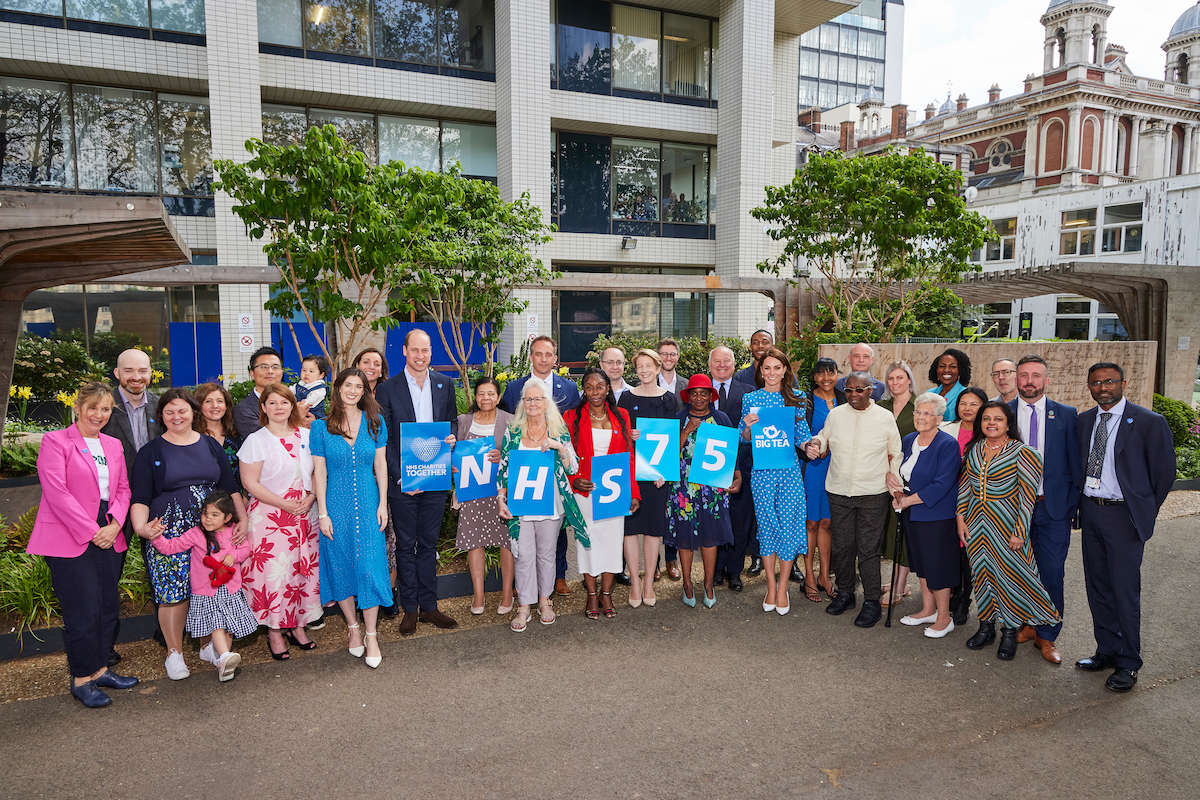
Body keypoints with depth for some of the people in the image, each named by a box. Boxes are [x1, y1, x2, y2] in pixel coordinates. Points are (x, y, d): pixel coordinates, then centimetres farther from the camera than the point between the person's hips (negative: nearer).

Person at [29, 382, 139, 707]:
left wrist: (114, 524, -6)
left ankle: (100, 669, 24)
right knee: (83, 610, -2)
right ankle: (82, 680, 12)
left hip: (108, 539, 6)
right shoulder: (55, 441, -5)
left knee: (108, 605, 10)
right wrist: (90, 532, -14)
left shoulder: (113, 445, 14)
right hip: (70, 540, -6)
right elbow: (56, 491, -13)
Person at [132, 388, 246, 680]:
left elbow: (230, 487, 13)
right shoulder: (151, 452, 4)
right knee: (174, 591, -4)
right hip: (169, 532, -2)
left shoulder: (210, 445, 11)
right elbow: (139, 498, 0)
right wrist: (141, 526, -18)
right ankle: (174, 653, 13)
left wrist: (243, 519, 2)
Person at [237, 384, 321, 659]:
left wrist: (310, 498, -7)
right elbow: (250, 482, -10)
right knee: (273, 572, -2)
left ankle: (298, 625, 22)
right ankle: (274, 632, 13)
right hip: (269, 517, -4)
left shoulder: (306, 436, 7)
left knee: (304, 569, 7)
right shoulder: (256, 440, -4)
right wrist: (286, 505, -14)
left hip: (305, 514, 4)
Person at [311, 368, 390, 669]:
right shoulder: (321, 427, -1)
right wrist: (323, 514, -4)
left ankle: (371, 636, 8)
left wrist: (382, 504, 1)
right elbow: (319, 472, -1)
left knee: (369, 566, -3)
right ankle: (353, 628, 27)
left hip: (367, 505, 0)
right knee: (341, 567, 8)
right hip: (336, 505, 0)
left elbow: (380, 464, 6)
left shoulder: (374, 422, 2)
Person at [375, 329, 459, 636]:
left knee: (428, 543, 13)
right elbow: (384, 439, -6)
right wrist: (400, 478, -13)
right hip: (402, 481, -3)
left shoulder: (445, 384, 5)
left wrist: (451, 437, -8)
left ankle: (428, 606, 24)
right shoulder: (387, 389, -6)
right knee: (406, 545, 8)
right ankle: (410, 609, 21)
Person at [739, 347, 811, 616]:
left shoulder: (796, 398, 7)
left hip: (790, 470, 0)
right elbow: (744, 440, 8)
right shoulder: (750, 399, 5)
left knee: (789, 524, -2)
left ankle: (783, 588, 12)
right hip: (762, 470, 0)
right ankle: (771, 586, 18)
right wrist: (747, 426, -13)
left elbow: (802, 434, 9)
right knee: (766, 525, 4)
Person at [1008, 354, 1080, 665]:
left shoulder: (1066, 415, 2)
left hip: (1053, 508, -1)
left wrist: (1073, 505, -2)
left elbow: (1075, 464, 3)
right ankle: (1025, 624, 28)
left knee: (1052, 574, 2)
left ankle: (1047, 636, 17)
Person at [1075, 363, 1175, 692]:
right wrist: (1081, 505, 10)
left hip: (1123, 516, -5)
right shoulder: (1083, 420, 7)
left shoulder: (1149, 422, -8)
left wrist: (1145, 512, 2)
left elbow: (1165, 471, -3)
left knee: (1125, 591, 0)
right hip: (1090, 513, 5)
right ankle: (1107, 651, 28)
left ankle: (1128, 664, 15)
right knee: (1098, 588, 14)